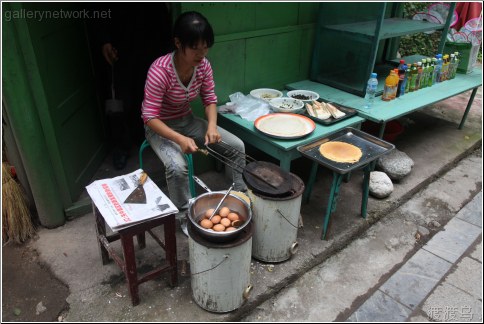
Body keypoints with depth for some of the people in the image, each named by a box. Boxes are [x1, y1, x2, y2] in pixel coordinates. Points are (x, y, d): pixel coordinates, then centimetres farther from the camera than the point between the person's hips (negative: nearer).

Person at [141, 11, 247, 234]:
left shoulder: (203, 65, -14)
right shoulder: (160, 71, -31)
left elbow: (210, 100, -3)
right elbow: (150, 117, -28)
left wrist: (212, 126, -22)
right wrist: (180, 139, -40)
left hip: (188, 121, 5)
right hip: (160, 128, -5)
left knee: (237, 146, -6)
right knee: (177, 166, -33)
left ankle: (241, 195, 14)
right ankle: (184, 216, -7)